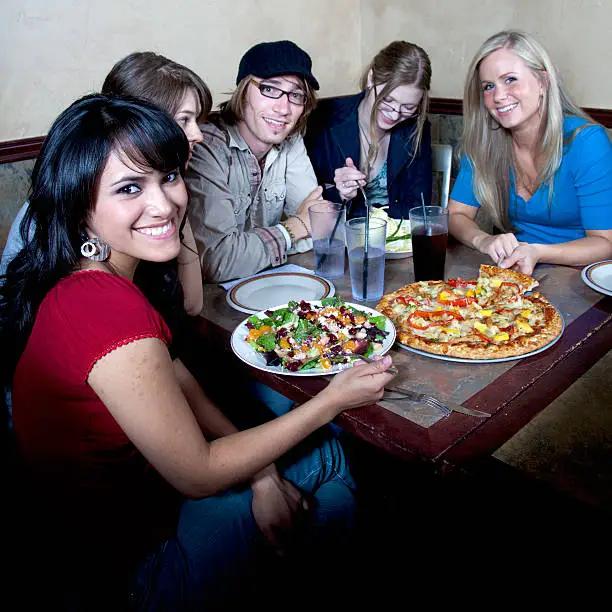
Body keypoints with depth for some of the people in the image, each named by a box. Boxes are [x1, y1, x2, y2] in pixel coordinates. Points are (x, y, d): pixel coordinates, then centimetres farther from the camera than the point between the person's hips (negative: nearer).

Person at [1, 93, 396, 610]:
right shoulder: (110, 310, -34)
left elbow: (174, 374, 0)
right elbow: (197, 474, -24)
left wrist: (259, 470, -8)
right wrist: (332, 401, -17)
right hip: (127, 565, -7)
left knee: (326, 455, 13)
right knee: (324, 462, 6)